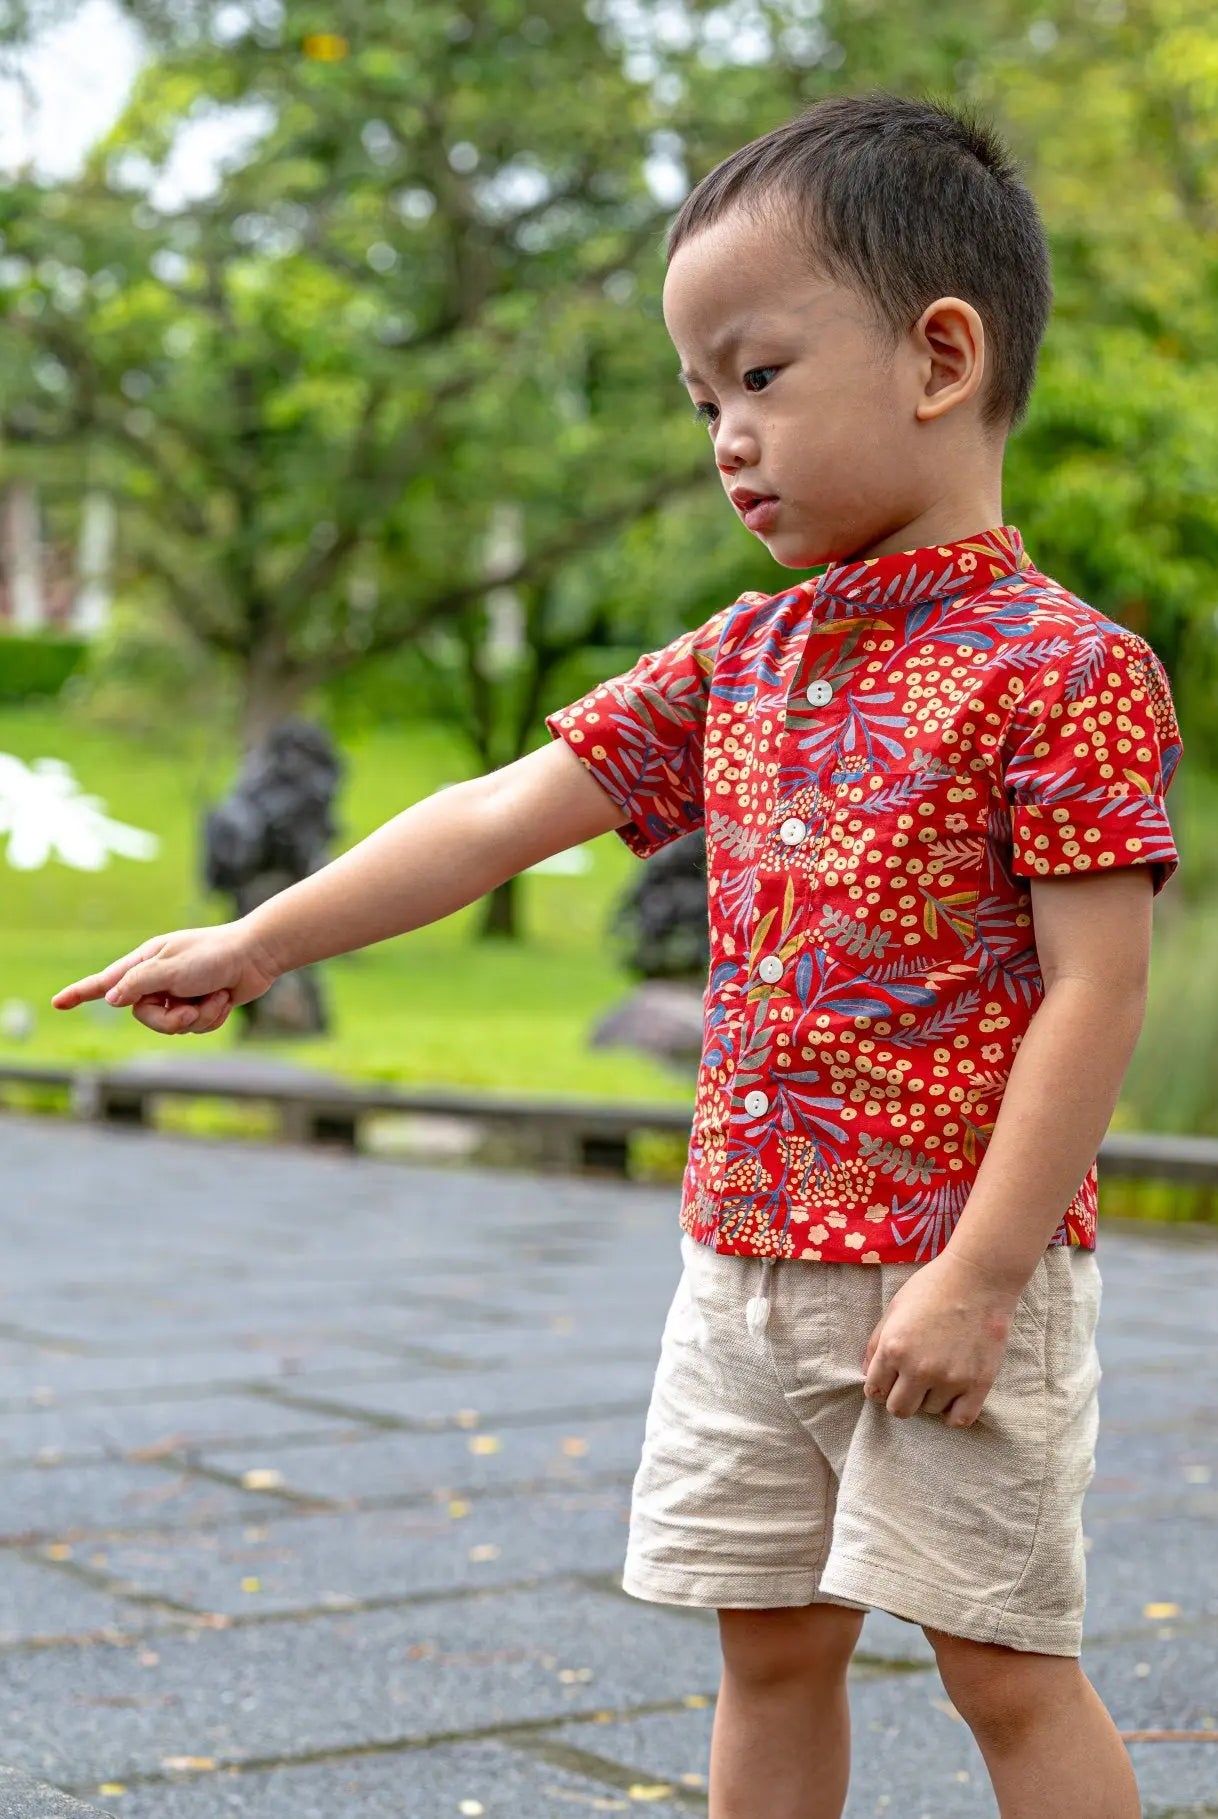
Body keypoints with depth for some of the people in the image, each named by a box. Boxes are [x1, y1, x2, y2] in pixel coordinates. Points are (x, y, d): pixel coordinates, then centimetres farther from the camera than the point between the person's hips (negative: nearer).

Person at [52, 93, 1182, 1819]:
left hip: (953, 1270, -6)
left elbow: (1095, 988, -16)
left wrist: (976, 1279, -19)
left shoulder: (1062, 666, -12)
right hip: (746, 1268, 7)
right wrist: (254, 945, 8)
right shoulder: (737, 660, 9)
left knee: (1008, 1666, 1)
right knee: (770, 1647, 13)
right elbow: (500, 816, 10)